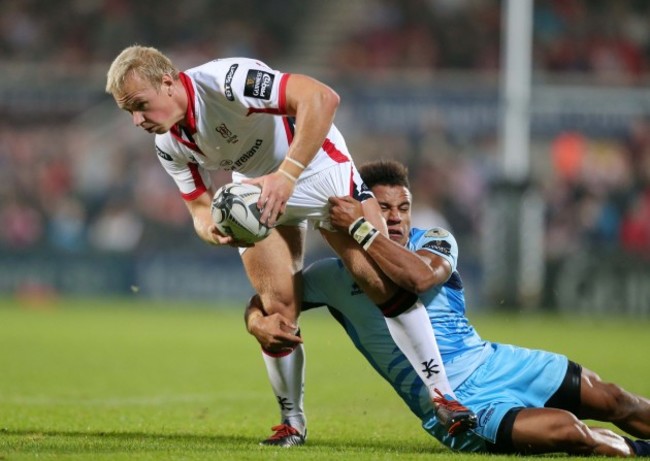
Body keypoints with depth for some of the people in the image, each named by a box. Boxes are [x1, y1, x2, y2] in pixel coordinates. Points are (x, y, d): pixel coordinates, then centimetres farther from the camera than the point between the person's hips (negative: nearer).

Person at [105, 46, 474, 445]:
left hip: (318, 168, -5)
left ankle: (441, 393, -3)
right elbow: (199, 204, -2)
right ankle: (293, 421, 9)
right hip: (256, 192, 5)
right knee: (276, 307, -8)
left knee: (381, 280, -13)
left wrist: (286, 175, -48)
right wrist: (210, 228, -27)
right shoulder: (169, 145, -11)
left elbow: (322, 98, -42)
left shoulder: (227, 80, -34)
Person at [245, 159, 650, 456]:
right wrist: (259, 323, -19)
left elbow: (420, 275, -25)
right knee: (569, 432, -25)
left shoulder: (435, 241, -2)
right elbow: (264, 300, 5)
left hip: (491, 361, 4)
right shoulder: (335, 275, -3)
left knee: (612, 401, 1)